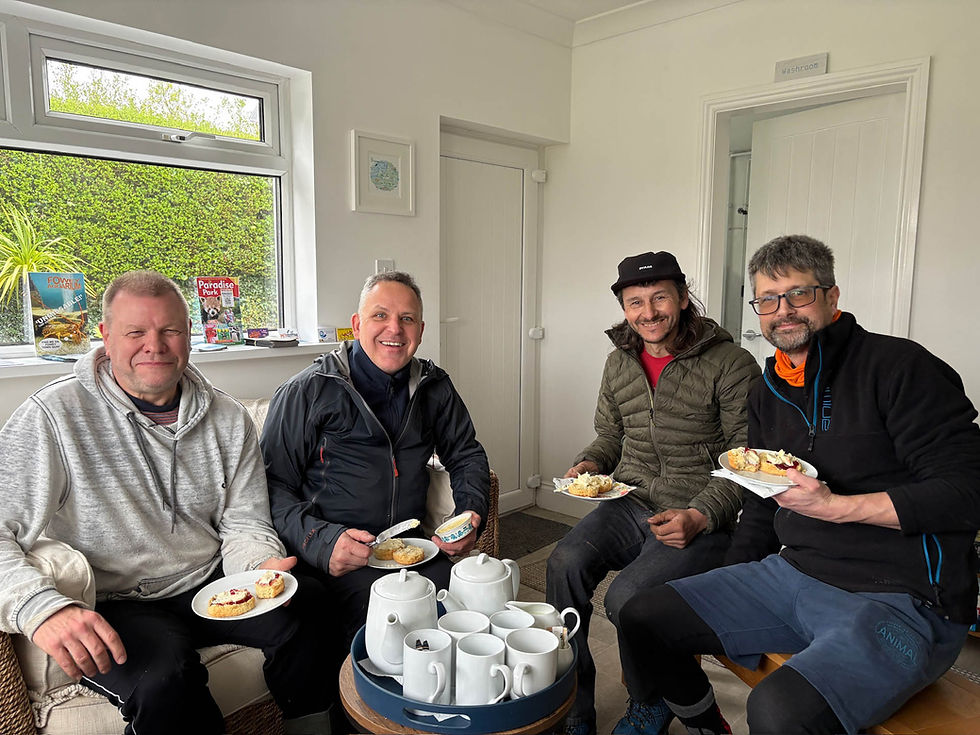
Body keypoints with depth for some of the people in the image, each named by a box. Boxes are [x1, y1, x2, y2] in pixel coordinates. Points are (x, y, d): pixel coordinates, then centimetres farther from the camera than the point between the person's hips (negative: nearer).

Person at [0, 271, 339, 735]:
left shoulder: (228, 419, 3)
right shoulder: (55, 416, -10)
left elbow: (244, 525, 4)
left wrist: (260, 568, -18)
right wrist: (39, 608, -33)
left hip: (209, 585, 4)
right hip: (115, 605, -3)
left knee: (307, 605, -21)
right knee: (165, 676, -34)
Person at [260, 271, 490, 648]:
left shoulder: (434, 387, 11)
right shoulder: (308, 391, -4)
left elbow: (467, 455, 21)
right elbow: (273, 484, -5)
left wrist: (470, 514, 2)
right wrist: (320, 541, -22)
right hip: (336, 556, -4)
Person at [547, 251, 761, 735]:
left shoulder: (731, 364, -7)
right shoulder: (619, 363, 11)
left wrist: (700, 516, -20)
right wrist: (590, 463, 2)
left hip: (702, 520, -5)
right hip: (629, 504, 5)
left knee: (627, 596, -26)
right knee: (565, 564, -22)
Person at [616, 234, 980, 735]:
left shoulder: (898, 366, -9)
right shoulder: (768, 394, 13)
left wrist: (835, 506, -22)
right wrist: (726, 595, 12)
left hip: (900, 599, -7)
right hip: (791, 576, 7)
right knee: (642, 620, 0)